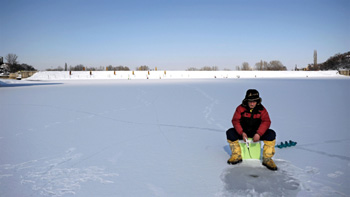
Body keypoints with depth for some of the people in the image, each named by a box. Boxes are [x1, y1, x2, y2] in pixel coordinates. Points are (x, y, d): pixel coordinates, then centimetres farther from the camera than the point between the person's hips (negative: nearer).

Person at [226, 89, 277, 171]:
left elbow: (266, 122, -12)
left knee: (271, 134, -25)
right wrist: (242, 133, -26)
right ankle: (237, 156, -10)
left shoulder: (261, 109, -4)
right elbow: (235, 121, -9)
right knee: (230, 133, -24)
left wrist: (259, 134, -29)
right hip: (243, 132, 0)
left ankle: (267, 159, -13)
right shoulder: (240, 108, -6)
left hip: (257, 132, 0)